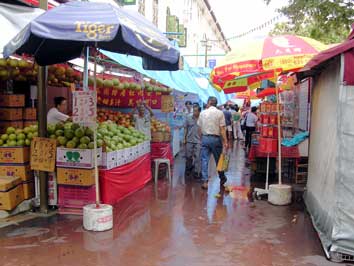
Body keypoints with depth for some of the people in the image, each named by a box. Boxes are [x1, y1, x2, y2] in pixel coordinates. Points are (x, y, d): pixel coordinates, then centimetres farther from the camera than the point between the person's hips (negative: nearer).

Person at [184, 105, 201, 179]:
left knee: (197, 157, -1)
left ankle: (196, 172, 7)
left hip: (198, 141, -2)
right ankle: (188, 168, 32)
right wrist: (184, 138, 6)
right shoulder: (188, 119, 3)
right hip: (189, 140, 2)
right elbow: (185, 129, 9)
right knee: (188, 156, 10)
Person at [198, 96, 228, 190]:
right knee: (218, 160, 13)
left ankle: (205, 181, 0)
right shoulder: (220, 113, -4)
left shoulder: (203, 113, 5)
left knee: (205, 160, 4)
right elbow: (222, 129, -9)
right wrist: (225, 141, -8)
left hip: (205, 138, 2)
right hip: (216, 138, -1)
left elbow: (200, 127, 6)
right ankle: (222, 178, 29)